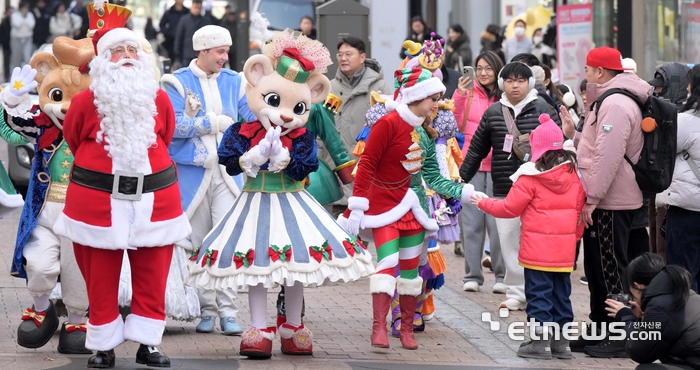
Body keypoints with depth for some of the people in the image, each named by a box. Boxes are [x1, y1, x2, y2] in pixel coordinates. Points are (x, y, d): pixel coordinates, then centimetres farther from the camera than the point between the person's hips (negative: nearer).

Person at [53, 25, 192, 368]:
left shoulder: (159, 99, 1)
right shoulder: (86, 101, -5)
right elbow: (73, 140, 11)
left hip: (154, 197, 2)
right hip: (98, 198, -2)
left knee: (152, 276, 5)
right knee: (100, 278, 3)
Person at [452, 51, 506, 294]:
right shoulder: (469, 95, 7)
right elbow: (457, 125, -1)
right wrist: (459, 96, -8)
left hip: (498, 166, -2)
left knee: (497, 221, -3)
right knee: (471, 221, 4)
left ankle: (502, 275, 5)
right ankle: (472, 275, 11)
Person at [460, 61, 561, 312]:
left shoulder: (543, 110, 1)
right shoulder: (493, 113, 10)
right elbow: (476, 149, 16)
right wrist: (462, 178, 12)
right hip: (503, 190, 3)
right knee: (508, 242, 3)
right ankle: (516, 293, 11)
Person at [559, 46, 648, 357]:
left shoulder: (616, 105, -19)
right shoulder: (609, 101, 17)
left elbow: (608, 157, -25)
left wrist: (591, 198, -24)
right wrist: (572, 134, 10)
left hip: (611, 203, -11)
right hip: (601, 202, 11)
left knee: (611, 271, -5)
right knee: (597, 270, 16)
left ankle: (619, 338, 0)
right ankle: (599, 332, 25)